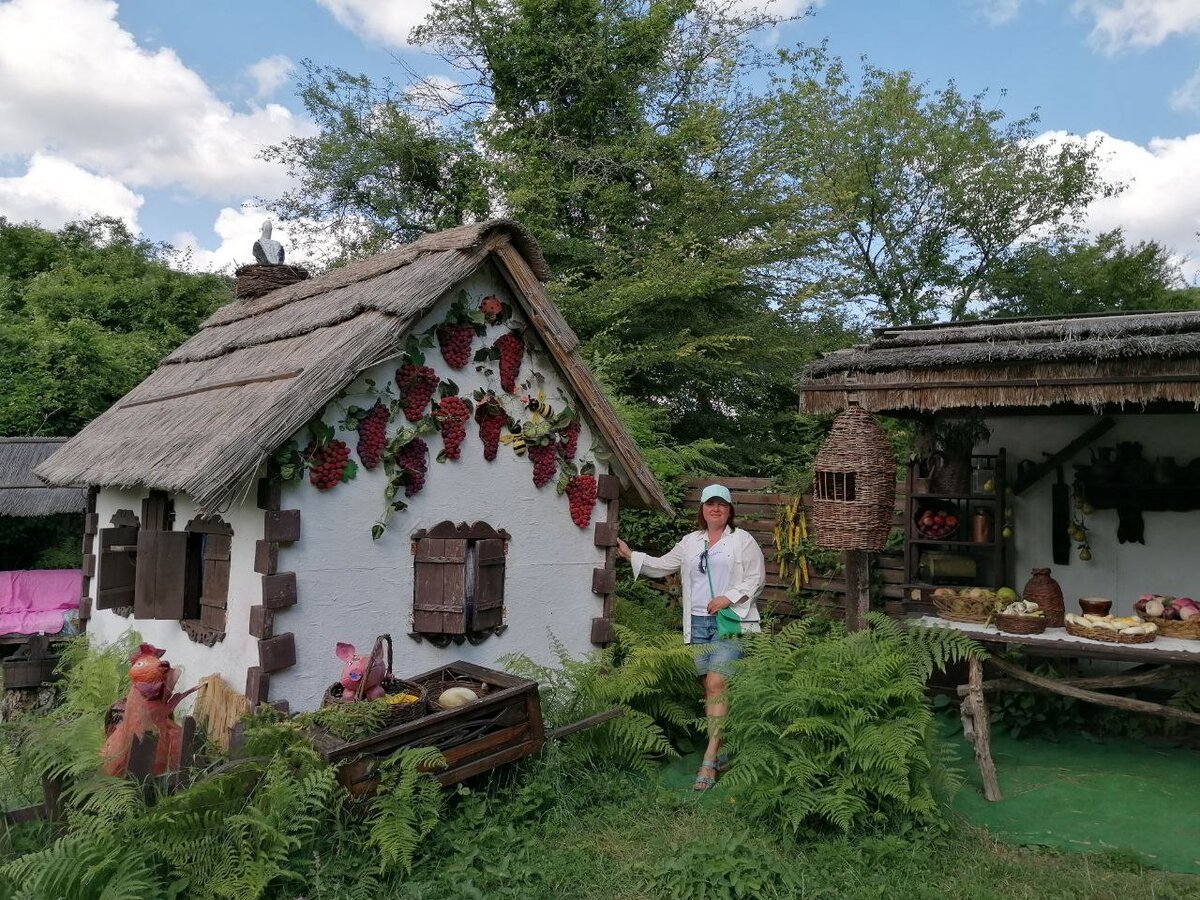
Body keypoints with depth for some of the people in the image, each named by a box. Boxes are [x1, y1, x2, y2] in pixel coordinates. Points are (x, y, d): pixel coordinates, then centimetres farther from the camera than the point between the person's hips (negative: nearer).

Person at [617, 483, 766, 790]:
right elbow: (662, 565, 21)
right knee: (709, 687, 6)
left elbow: (756, 578, 0)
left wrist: (728, 598, -12)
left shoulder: (743, 541, 4)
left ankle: (709, 760, -17)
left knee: (716, 684, -16)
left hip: (730, 621, -5)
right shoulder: (690, 542, 17)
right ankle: (721, 752, 16)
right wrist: (630, 555, 14)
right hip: (698, 622, 5)